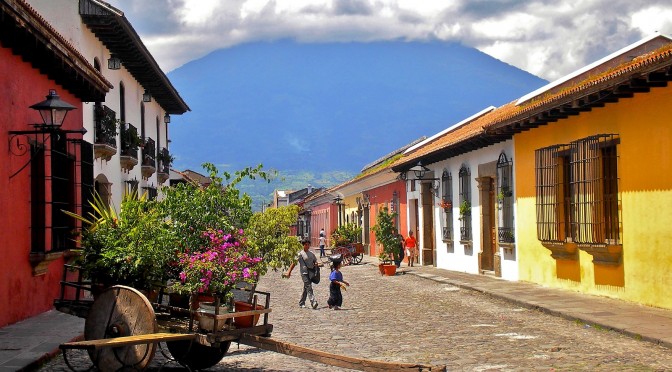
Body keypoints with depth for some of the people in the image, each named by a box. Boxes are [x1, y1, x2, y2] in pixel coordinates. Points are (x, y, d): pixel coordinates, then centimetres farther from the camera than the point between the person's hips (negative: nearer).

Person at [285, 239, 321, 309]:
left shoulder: (311, 254, 13)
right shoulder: (300, 254, -4)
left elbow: (316, 262, 21)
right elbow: (294, 263, -6)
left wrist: (316, 265, -4)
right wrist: (289, 272, -13)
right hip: (304, 273, -6)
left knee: (306, 289, 12)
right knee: (309, 288, -16)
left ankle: (301, 303, 22)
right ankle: (313, 302, -26)